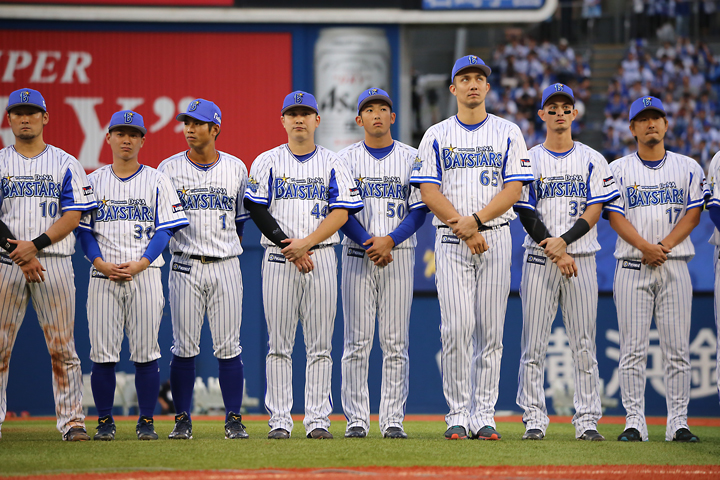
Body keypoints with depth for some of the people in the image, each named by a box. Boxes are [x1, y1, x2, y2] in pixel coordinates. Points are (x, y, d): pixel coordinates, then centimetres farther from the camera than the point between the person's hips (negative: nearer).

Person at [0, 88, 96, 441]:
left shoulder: (66, 164, 8)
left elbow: (73, 216, 0)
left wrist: (35, 244, -13)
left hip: (54, 262, -1)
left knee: (62, 346, -3)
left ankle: (71, 420, -1)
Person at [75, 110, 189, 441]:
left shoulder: (157, 181, 7)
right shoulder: (93, 181, 11)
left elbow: (165, 229, 2)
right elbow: (83, 230, 8)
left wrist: (140, 264, -11)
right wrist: (101, 264, -8)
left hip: (145, 275, -1)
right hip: (103, 276, 1)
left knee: (146, 351, -3)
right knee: (102, 352, -3)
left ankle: (146, 422, 4)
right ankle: (105, 422, 5)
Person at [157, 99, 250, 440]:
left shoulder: (236, 168, 7)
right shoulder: (169, 169, 3)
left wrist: (232, 245, 11)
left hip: (226, 267, 1)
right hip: (185, 267, -1)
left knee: (228, 347, -1)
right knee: (184, 348, -2)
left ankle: (234, 420, 4)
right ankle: (182, 421, 4)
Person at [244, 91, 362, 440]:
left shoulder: (332, 163, 8)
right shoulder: (267, 162, 7)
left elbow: (341, 212, -1)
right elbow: (257, 211, -1)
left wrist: (306, 243, -13)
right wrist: (289, 247, -11)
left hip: (321, 257, 1)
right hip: (278, 258, -1)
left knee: (320, 343, -1)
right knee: (279, 343, -2)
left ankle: (318, 419, 1)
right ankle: (280, 420, 0)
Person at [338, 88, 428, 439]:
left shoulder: (410, 158, 8)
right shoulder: (346, 159, 6)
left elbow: (419, 210, 2)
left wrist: (389, 240, -13)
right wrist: (370, 244, -14)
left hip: (399, 255, 0)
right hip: (357, 255, 0)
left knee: (396, 342, -1)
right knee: (357, 341, -3)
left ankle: (393, 420, 1)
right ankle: (356, 419, 0)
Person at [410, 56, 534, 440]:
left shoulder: (508, 133, 9)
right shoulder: (436, 135, 8)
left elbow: (513, 189, 0)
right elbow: (429, 191, 0)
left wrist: (476, 219, -14)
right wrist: (462, 227, -12)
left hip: (495, 237, 1)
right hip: (450, 238, -1)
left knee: (490, 330, -1)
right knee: (457, 327, -9)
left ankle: (484, 415, 3)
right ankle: (458, 415, -4)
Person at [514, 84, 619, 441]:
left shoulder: (592, 160, 9)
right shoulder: (529, 160, 7)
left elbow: (594, 212, 1)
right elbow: (527, 214, -1)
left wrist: (563, 241, -14)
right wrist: (555, 254, -11)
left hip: (581, 258, 0)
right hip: (539, 260, 0)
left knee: (584, 344, -2)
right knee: (534, 344, -4)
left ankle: (587, 420, 1)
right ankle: (534, 419, 1)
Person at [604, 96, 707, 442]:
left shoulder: (688, 168, 11)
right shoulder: (618, 170, 8)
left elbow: (693, 213, 3)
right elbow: (615, 216, -2)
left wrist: (664, 246, -11)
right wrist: (645, 247, -17)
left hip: (674, 265, 1)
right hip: (632, 268, -1)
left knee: (677, 348, -2)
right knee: (633, 348, -4)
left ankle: (678, 422, 1)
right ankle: (634, 422, -2)